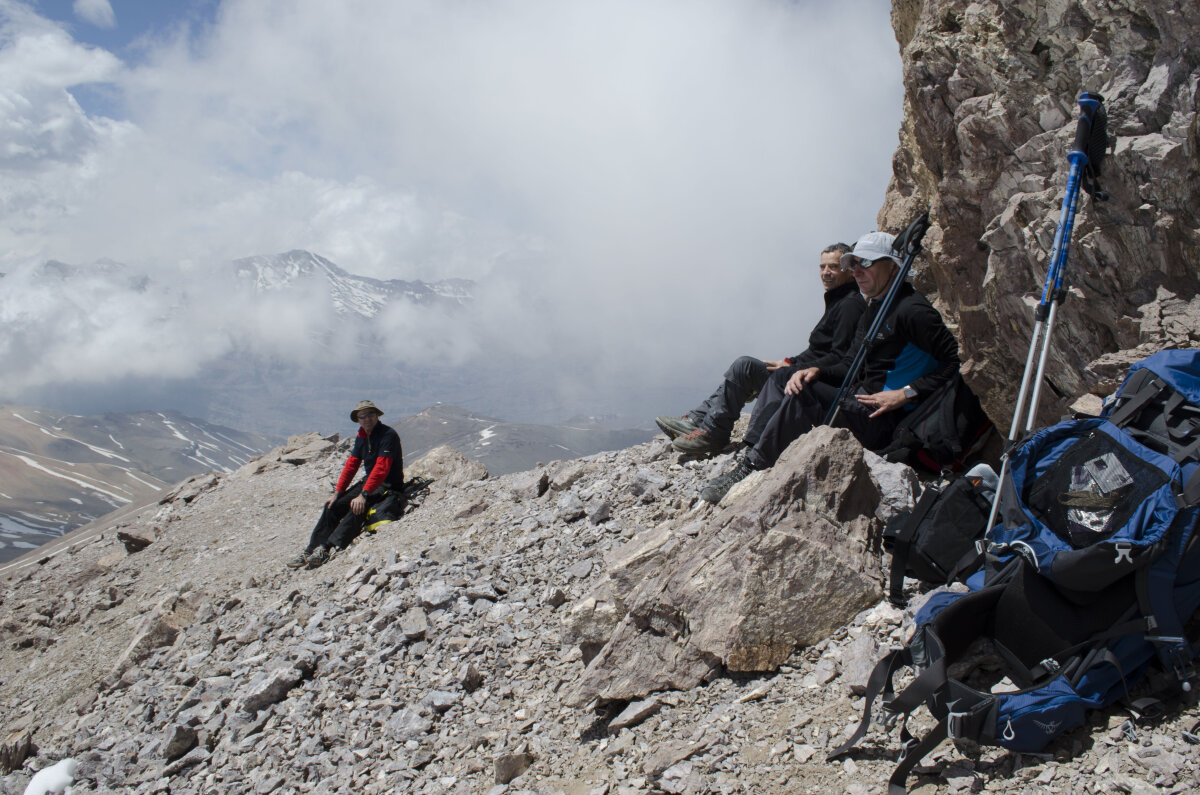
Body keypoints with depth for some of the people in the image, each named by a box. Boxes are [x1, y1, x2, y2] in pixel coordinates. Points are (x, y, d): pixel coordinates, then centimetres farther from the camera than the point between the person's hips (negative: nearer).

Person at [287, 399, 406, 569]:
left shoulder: (388, 435, -18)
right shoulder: (361, 437, 9)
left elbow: (381, 468, -26)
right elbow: (351, 464, 10)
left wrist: (363, 495, -33)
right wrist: (337, 493, 1)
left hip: (389, 487, -9)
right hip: (369, 482, 9)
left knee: (358, 507, -33)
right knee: (333, 506, -6)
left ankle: (327, 548, -41)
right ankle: (312, 550, -9)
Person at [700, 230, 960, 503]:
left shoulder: (912, 310, -11)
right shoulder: (871, 311, 18)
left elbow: (954, 360, -17)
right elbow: (851, 366, 16)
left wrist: (906, 393, -22)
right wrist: (816, 372, -4)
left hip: (886, 420, -10)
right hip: (862, 399, 10)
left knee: (802, 397, -28)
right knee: (780, 381, 4)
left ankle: (750, 467, -24)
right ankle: (748, 452, -13)